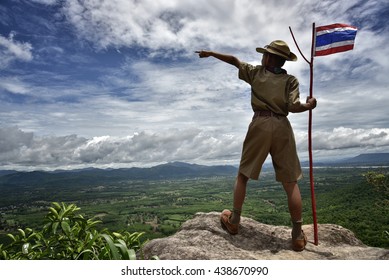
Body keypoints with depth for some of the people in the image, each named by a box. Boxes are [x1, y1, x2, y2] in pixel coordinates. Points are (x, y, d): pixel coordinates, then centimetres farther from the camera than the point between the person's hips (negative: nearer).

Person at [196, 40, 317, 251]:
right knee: (290, 182, 5)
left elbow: (234, 60, 20)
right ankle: (298, 235, 9)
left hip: (260, 125, 0)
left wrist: (211, 53, 33)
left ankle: (234, 221, 20)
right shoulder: (291, 80, 6)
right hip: (282, 127, 0)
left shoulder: (256, 72, 10)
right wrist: (309, 106, 14)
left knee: (243, 174, 13)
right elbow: (294, 107, -8)